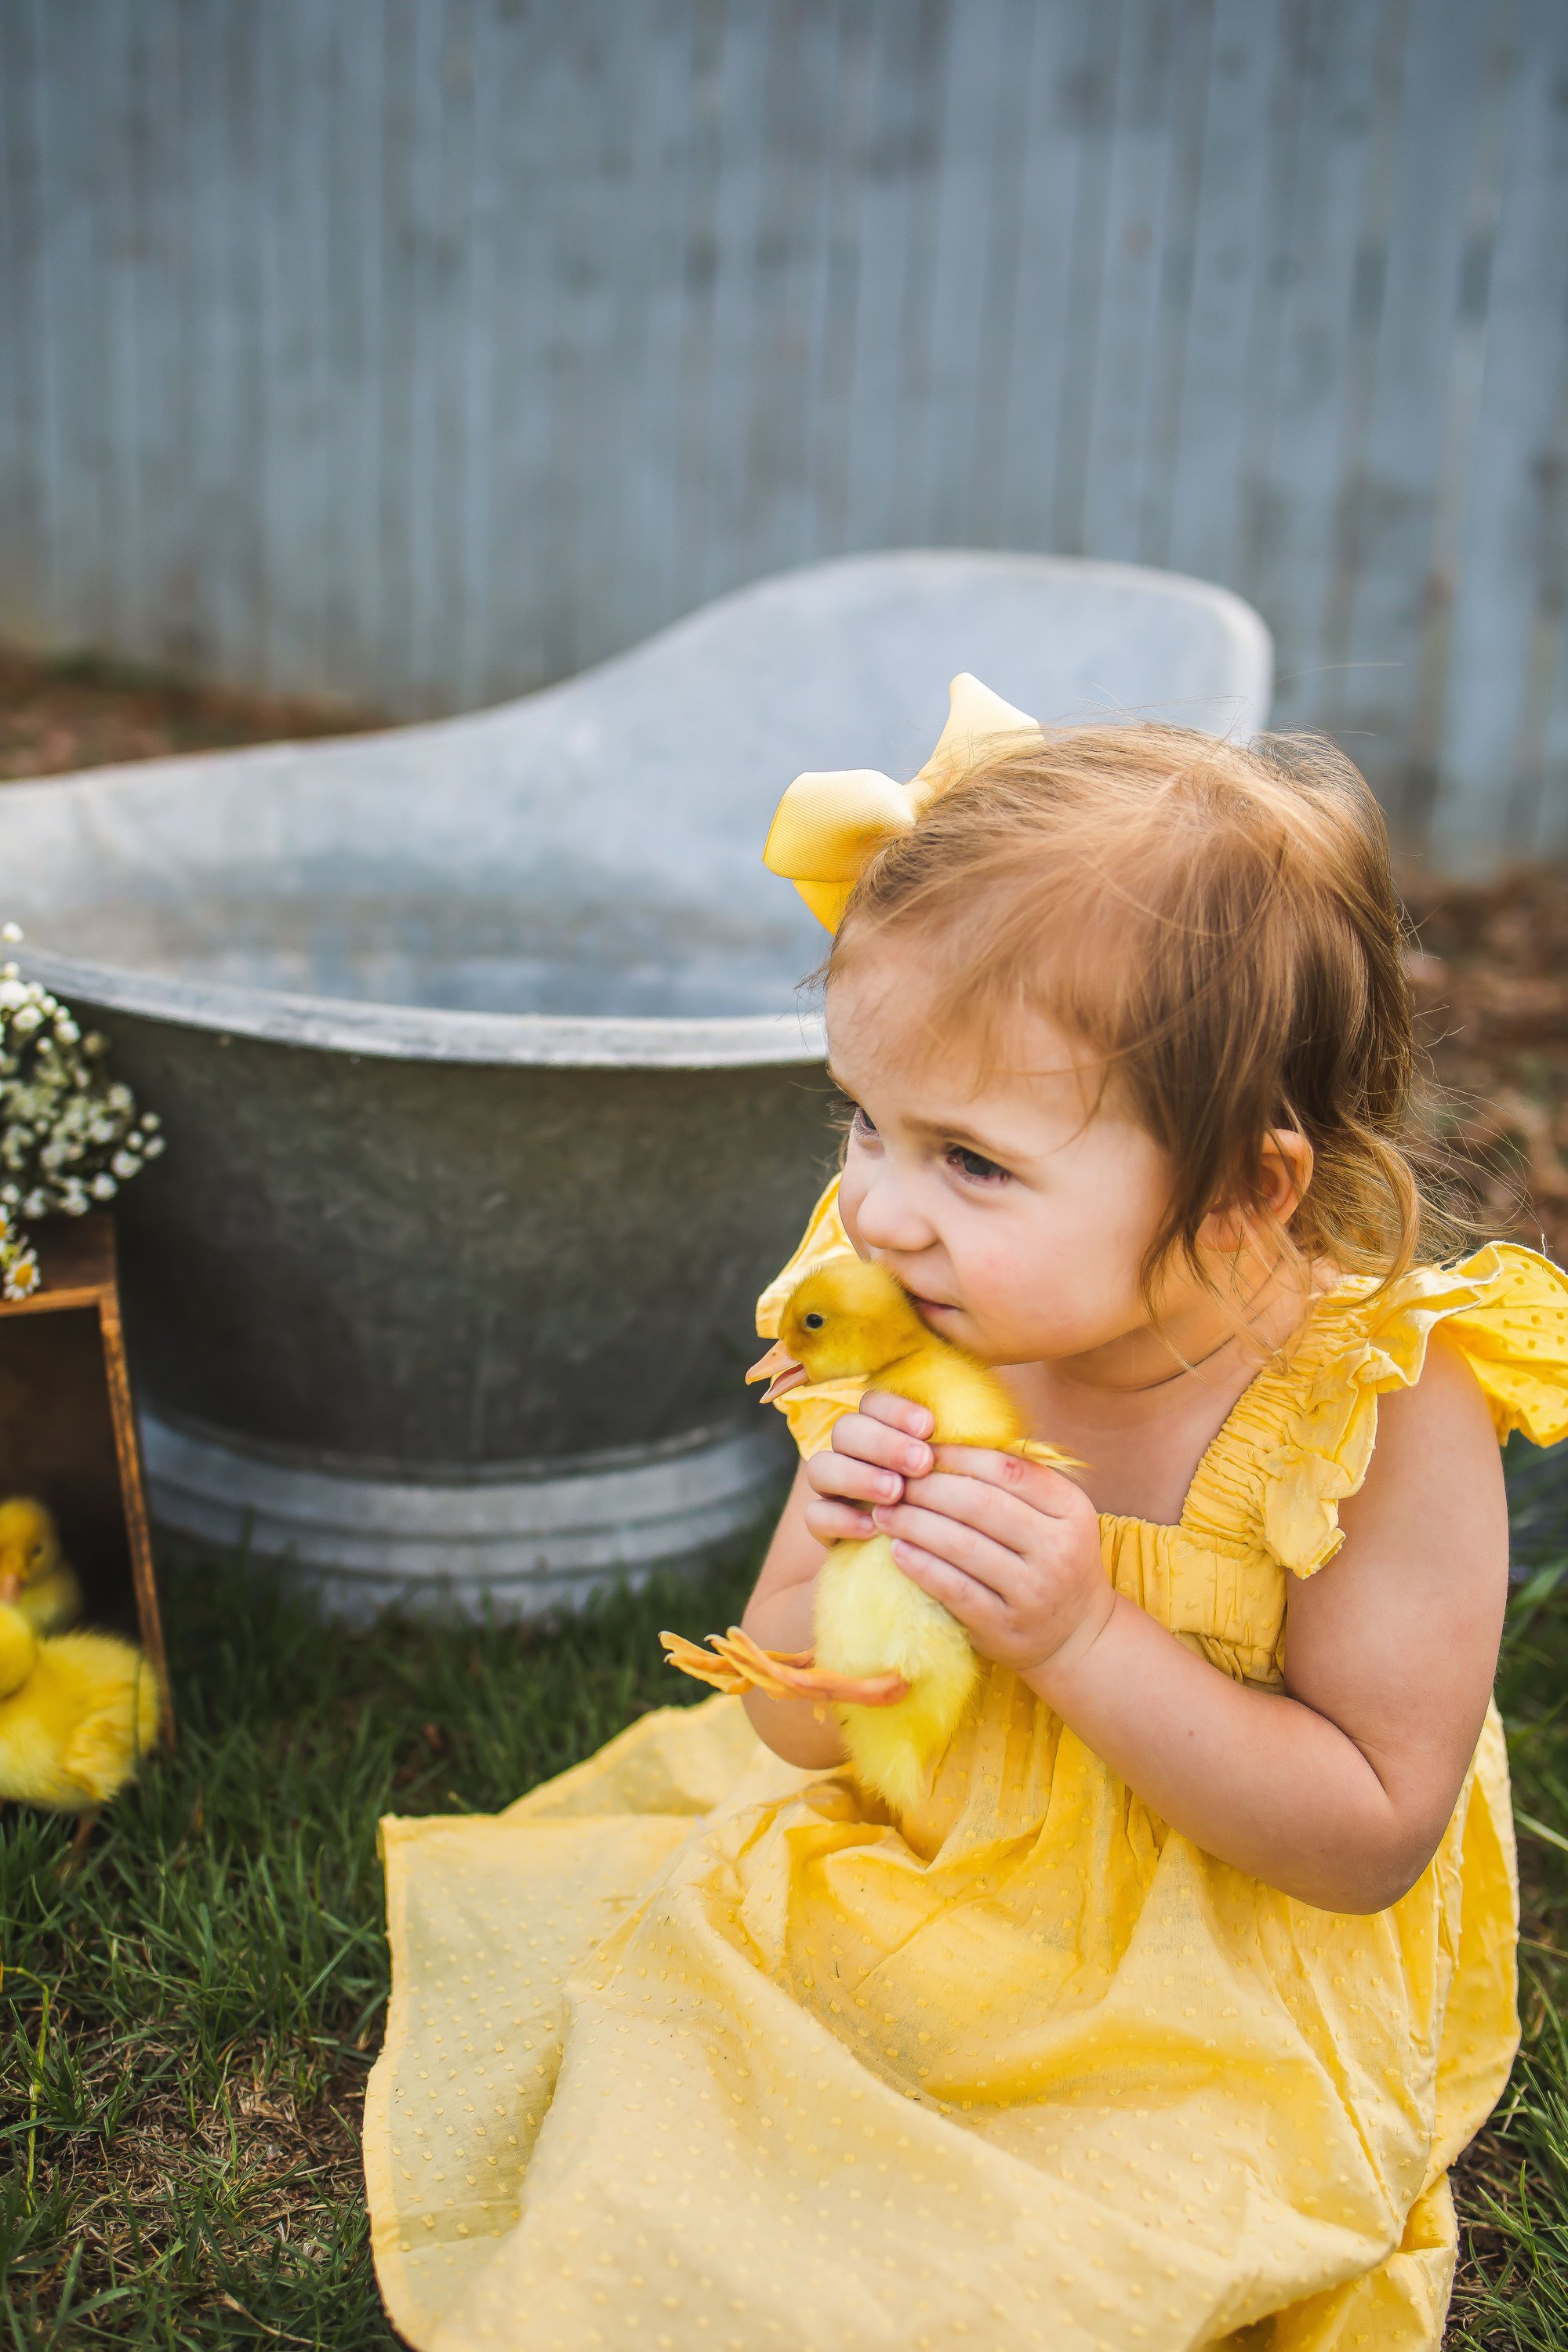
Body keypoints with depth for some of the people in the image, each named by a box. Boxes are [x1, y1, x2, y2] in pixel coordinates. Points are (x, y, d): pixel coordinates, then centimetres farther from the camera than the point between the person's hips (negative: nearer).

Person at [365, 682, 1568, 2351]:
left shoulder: (1384, 1402, -24)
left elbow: (1376, 1835, -18)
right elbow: (802, 1731, -5)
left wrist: (1082, 1634, -32)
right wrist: (822, 1565, -29)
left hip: (1218, 1997, -4)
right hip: (909, 1881, 4)